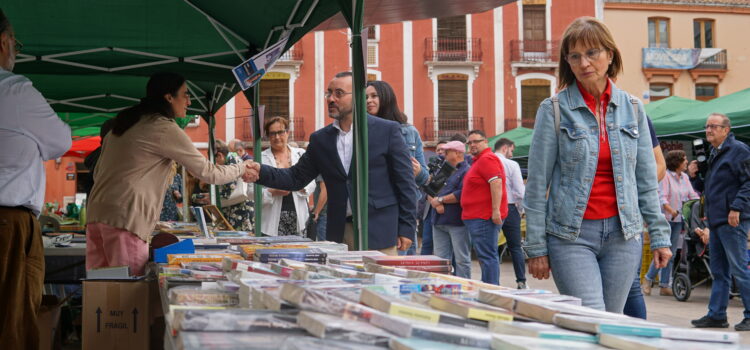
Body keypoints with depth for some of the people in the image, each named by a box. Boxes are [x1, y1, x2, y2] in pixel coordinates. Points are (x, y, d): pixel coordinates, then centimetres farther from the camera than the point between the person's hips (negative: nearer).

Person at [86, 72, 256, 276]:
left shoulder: (125, 123, 20)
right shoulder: (165, 129, -4)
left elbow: (98, 172, 23)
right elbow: (208, 173, 0)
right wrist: (242, 169, 15)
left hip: (97, 212, 9)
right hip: (124, 219, -9)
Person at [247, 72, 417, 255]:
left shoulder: (388, 130, -2)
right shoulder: (320, 139, 10)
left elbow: (405, 182, -2)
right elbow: (297, 178, 11)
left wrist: (406, 228, -6)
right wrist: (262, 173, -6)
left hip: (380, 231, -4)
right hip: (340, 232, 4)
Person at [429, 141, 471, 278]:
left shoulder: (466, 171, -4)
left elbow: (462, 194, -18)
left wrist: (440, 200, -10)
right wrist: (435, 203, -6)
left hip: (457, 221, -8)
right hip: (439, 221, 8)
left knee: (462, 259, -3)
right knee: (441, 259, 8)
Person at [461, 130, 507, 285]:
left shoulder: (487, 159, -12)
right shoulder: (478, 160, 21)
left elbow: (496, 183, -23)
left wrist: (496, 210, -28)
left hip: (483, 218, -11)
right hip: (477, 217, 11)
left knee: (487, 256, -11)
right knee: (487, 256, 13)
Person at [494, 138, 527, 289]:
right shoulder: (511, 165, -6)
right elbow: (520, 192, -9)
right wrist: (520, 209, 7)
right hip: (509, 208, -2)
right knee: (516, 247, 7)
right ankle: (521, 282, 6)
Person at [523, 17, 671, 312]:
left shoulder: (632, 108, 8)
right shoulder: (554, 110, -3)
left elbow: (646, 180, 11)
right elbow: (537, 183, -3)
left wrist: (659, 235, 5)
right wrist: (535, 247, -5)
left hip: (622, 234, 4)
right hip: (571, 234, -3)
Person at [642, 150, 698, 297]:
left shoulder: (685, 177, 11)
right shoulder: (665, 176, -11)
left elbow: (692, 195, 9)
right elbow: (662, 198, -17)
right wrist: (672, 211, -28)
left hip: (678, 219, 7)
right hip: (665, 218, -7)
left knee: (671, 253, 7)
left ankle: (665, 286, 12)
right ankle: (649, 279, 9)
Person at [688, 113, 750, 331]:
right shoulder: (713, 154, 19)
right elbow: (705, 188, 25)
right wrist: (695, 176, 7)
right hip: (715, 221, 9)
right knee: (719, 271, 12)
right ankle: (716, 315, 17)